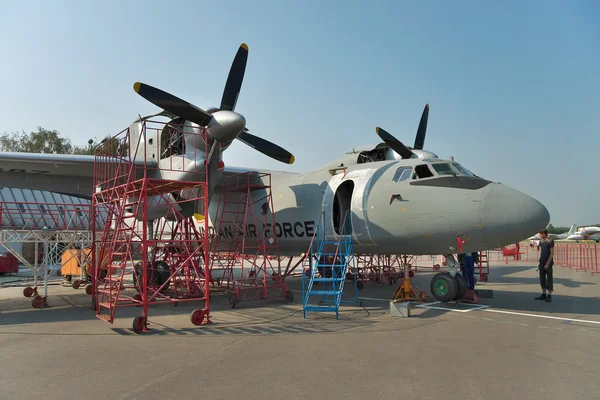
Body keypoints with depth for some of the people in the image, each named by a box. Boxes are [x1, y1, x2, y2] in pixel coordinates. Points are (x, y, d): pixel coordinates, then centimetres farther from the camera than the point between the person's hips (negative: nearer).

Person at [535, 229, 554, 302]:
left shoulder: (550, 240, -13)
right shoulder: (541, 241, 9)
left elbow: (552, 253, -14)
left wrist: (548, 264, -18)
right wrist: (539, 262, 11)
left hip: (548, 263, -7)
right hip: (542, 262, 7)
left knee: (549, 279, -2)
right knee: (542, 278, 9)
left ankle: (549, 296, 4)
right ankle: (543, 295, 17)